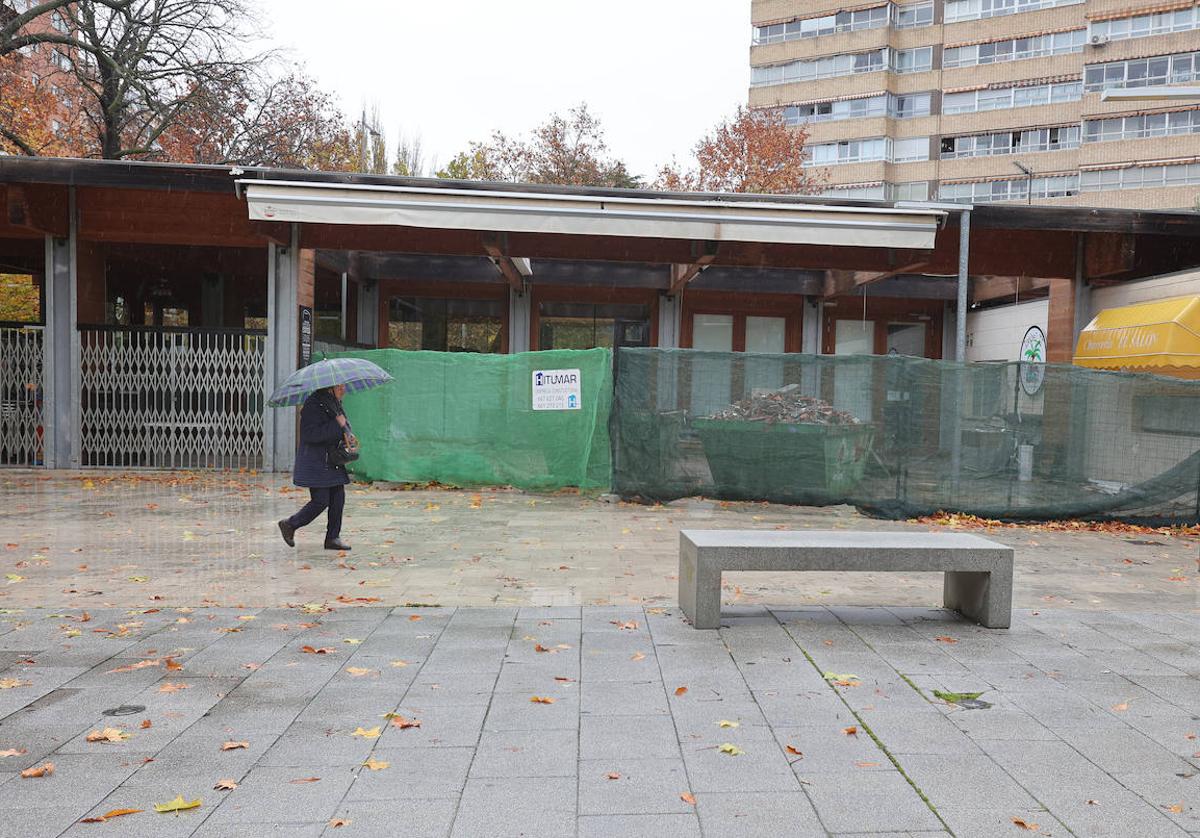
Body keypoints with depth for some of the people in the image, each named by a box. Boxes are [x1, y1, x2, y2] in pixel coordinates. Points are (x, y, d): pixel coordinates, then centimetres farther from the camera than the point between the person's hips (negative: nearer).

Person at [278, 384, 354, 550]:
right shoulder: (313, 405, -15)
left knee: (338, 498, 5)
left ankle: (333, 537, 13)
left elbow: (344, 427, 25)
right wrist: (337, 425, -25)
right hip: (316, 463, -9)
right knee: (321, 501, -6)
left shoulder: (335, 403, 13)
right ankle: (290, 525, 14)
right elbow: (311, 434, -25)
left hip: (333, 462, 9)